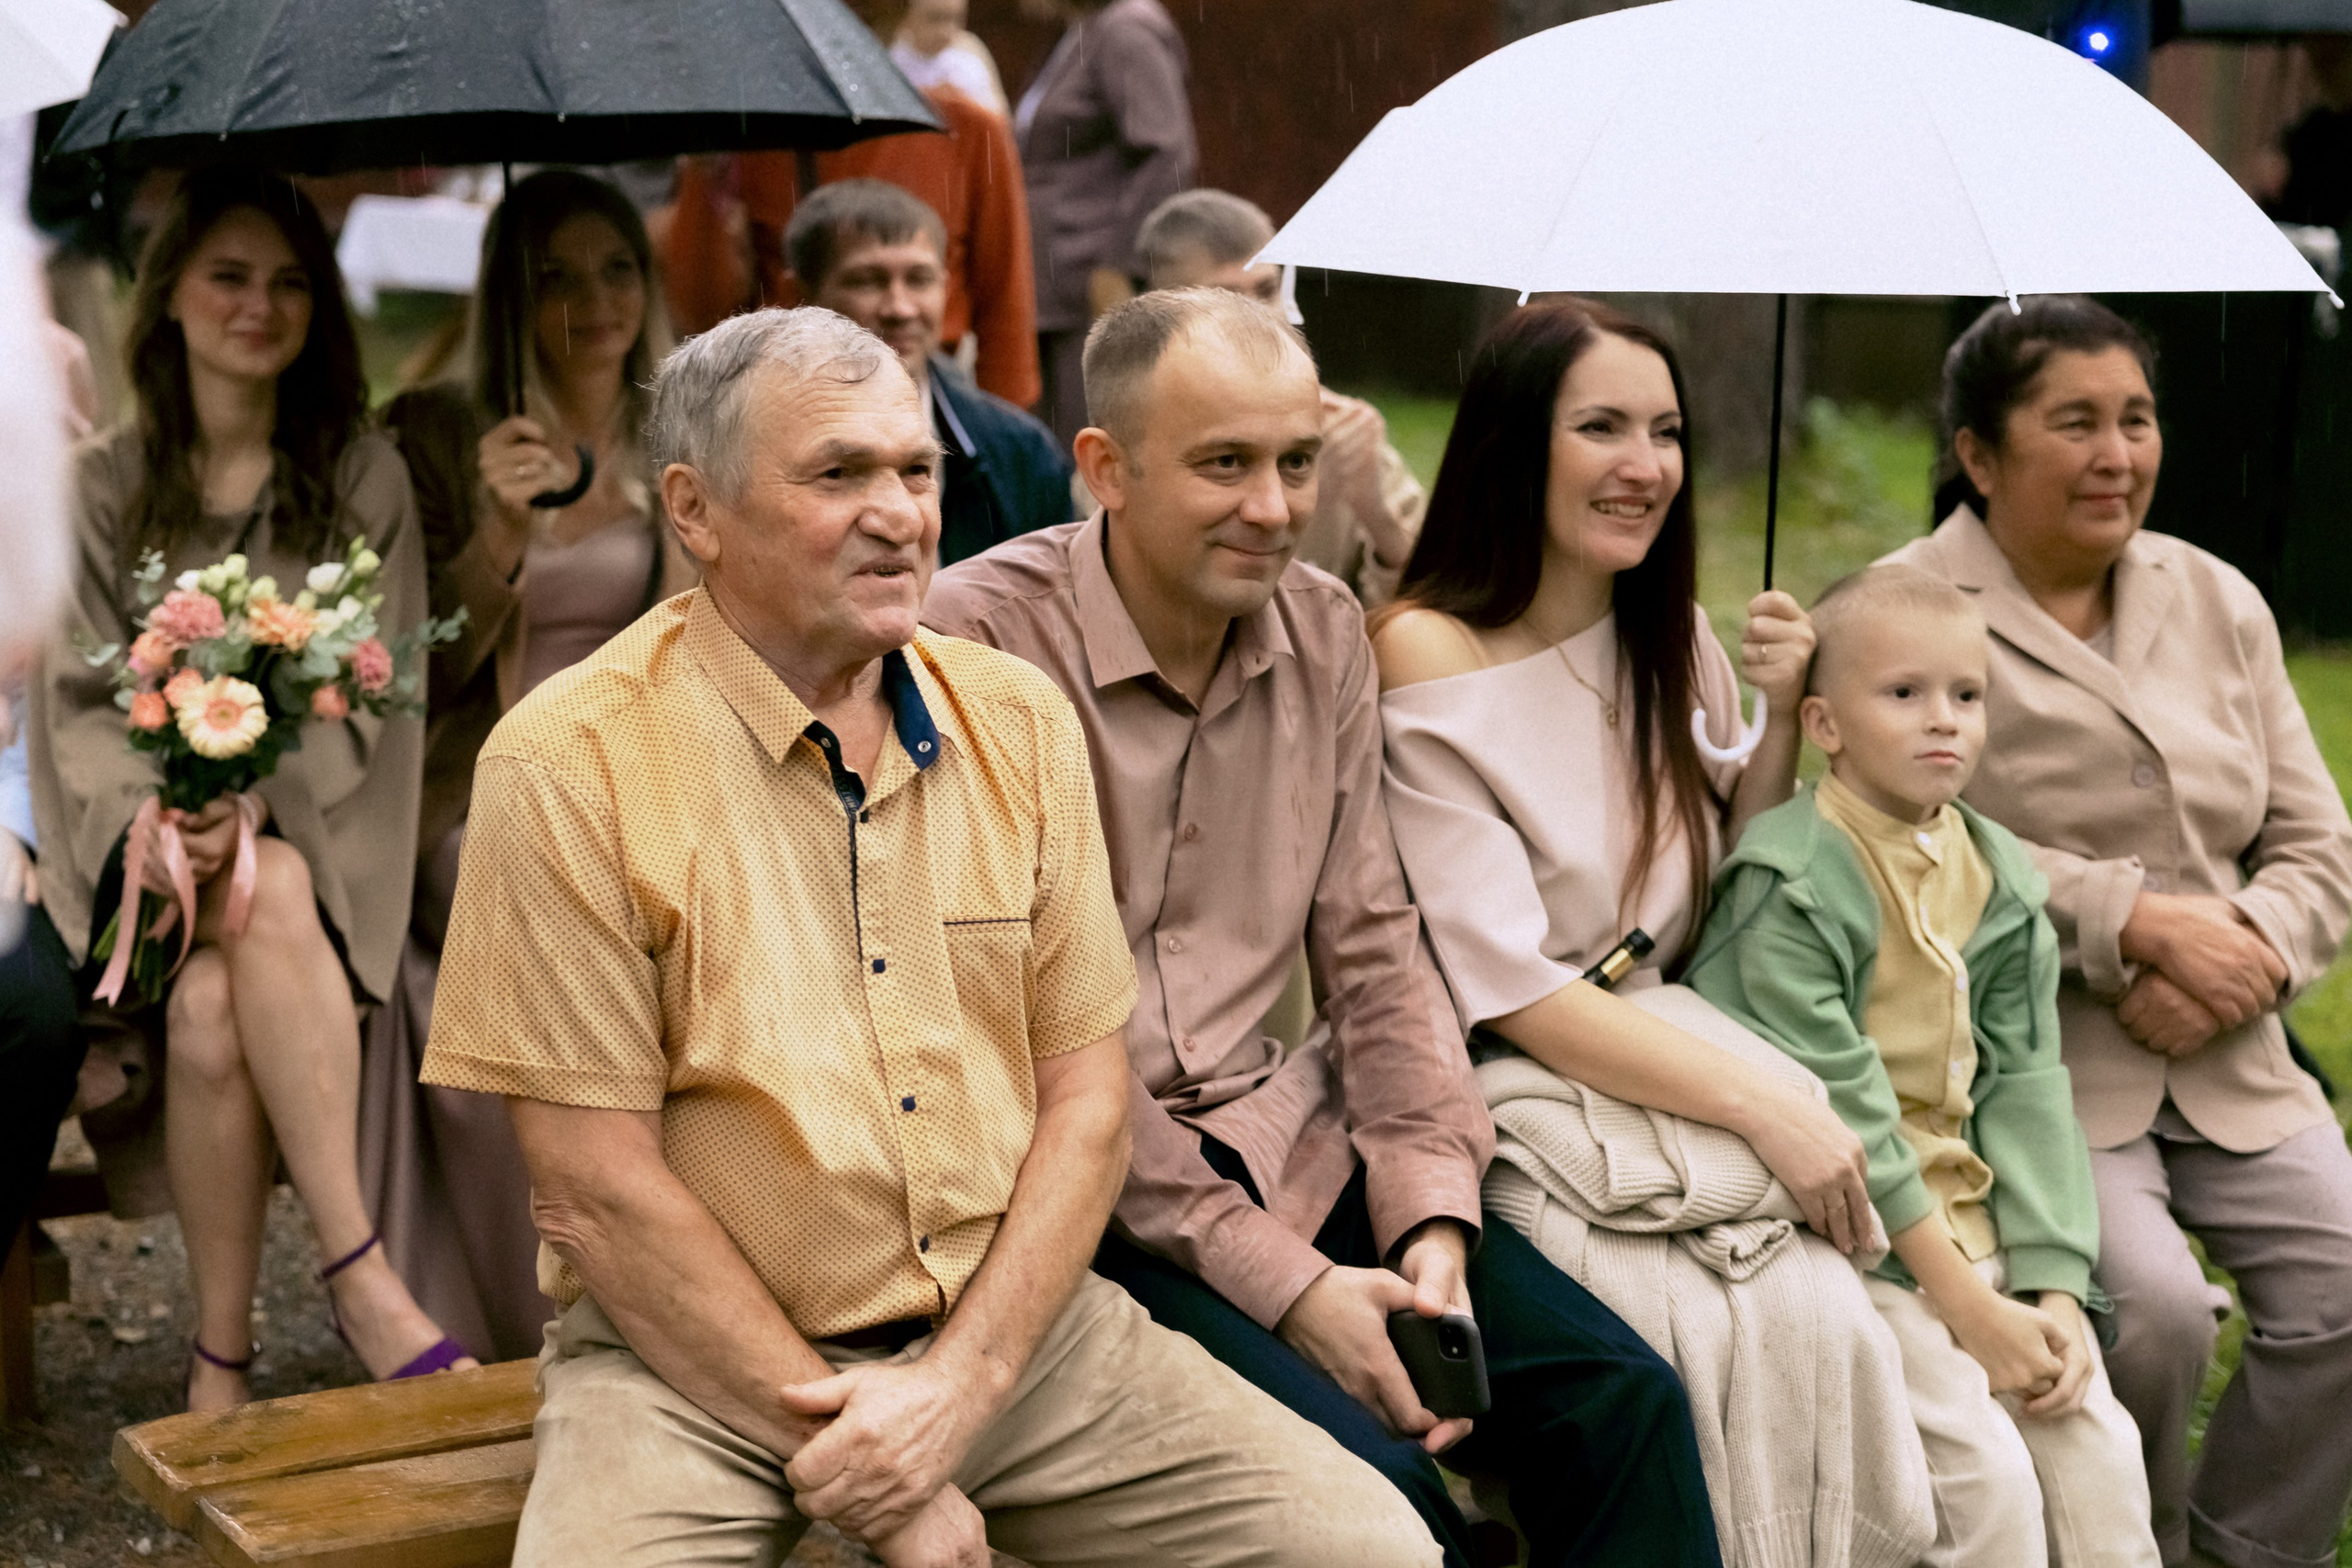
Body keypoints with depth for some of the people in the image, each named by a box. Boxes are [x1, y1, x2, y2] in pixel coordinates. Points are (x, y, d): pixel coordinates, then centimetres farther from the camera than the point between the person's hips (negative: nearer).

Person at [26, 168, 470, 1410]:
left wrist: (250, 806, -17)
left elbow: (371, 697, 1)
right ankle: (360, 1274, -36)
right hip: (142, 840, 0)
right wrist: (155, 814, -18)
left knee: (212, 1011, -32)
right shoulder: (103, 485, 12)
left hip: (312, 829, 0)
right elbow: (79, 698, 4)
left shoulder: (363, 481, 9)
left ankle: (220, 1364, -29)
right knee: (271, 897, -35)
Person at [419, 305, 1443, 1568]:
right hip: (699, 1363, -4)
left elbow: (1086, 1104, 5)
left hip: (1009, 1330, 4)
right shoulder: (569, 765, -9)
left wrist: (956, 1388, -10)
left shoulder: (1020, 720, 6)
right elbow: (597, 1189, -11)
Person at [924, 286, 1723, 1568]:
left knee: (1622, 1401, -11)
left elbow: (1371, 951, 10)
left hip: (1283, 1141, 6)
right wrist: (1279, 1279, -17)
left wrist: (1432, 1220, -6)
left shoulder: (1324, 631, 7)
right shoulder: (979, 639, -14)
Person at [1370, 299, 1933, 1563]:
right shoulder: (1426, 661, -10)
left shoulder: (1674, 637, 10)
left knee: (1830, 1313, -25)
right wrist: (1760, 1103, -22)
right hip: (1513, 1096, -5)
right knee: (1770, 1321, -29)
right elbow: (1511, 989, -15)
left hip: (1671, 1042, 5)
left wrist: (1777, 719, 1)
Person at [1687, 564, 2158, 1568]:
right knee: (1987, 1472, -16)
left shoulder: (2000, 881, 7)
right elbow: (1838, 1108, -17)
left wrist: (2055, 1288, -7)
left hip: (1977, 1232, 7)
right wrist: (1967, 1306, -17)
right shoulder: (1788, 885, -14)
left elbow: (2024, 1089, 4)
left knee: (2102, 1448, -2)